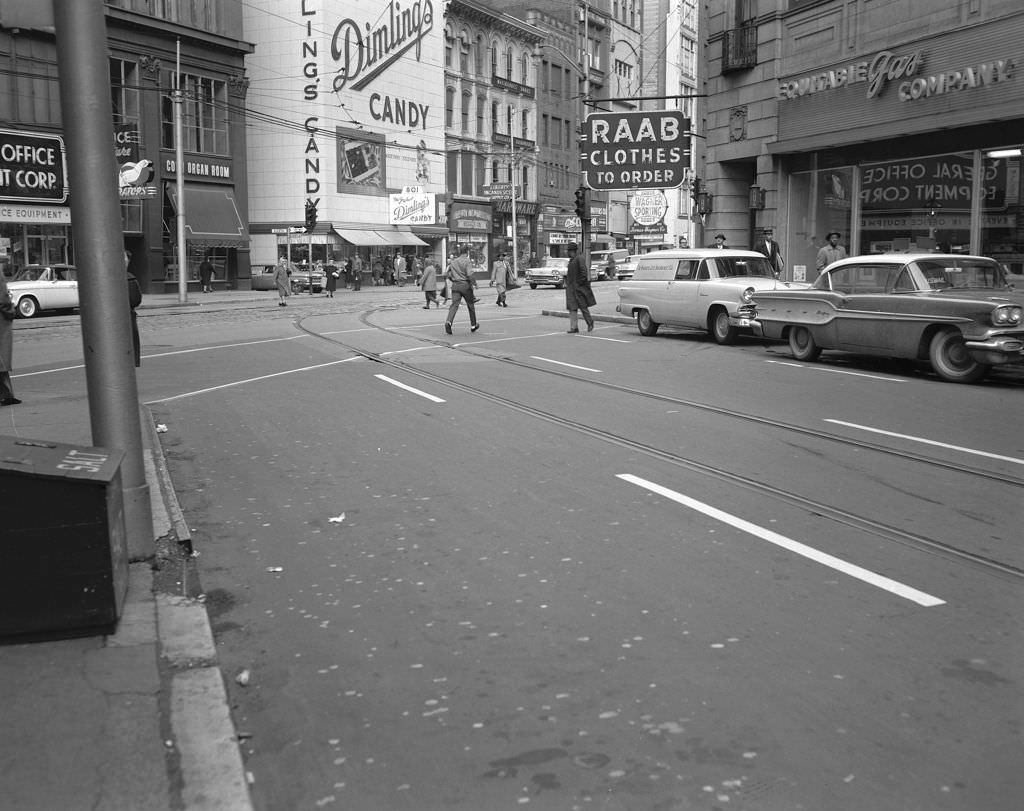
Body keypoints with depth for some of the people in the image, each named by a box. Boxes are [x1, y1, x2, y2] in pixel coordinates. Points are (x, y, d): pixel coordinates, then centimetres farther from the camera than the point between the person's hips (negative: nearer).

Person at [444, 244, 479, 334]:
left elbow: (446, 274, 11)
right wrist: (474, 283, -7)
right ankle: (473, 325, 24)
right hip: (466, 285, -4)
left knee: (454, 305, -5)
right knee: (470, 305, 13)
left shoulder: (453, 262, 9)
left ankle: (448, 321, -30)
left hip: (455, 286, 4)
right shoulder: (466, 261, -8)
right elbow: (470, 274, -20)